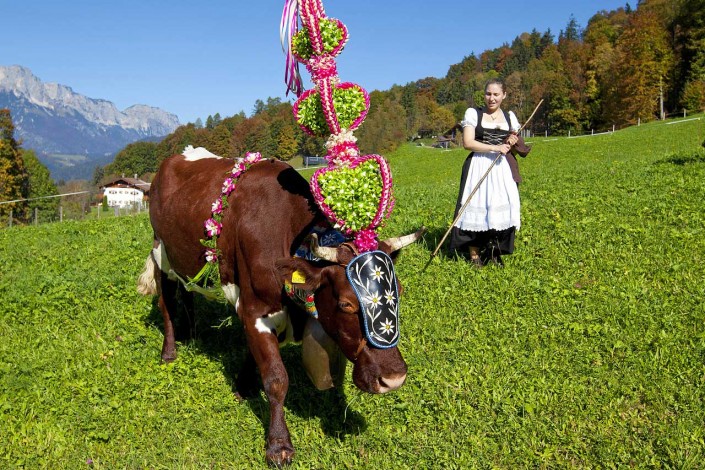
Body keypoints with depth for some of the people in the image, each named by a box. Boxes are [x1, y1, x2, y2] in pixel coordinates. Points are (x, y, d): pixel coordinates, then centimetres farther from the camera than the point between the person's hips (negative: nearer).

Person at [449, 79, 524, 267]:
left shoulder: (509, 116, 13)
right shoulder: (473, 113, 2)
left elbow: (519, 146, 19)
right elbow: (468, 143, -9)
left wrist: (515, 142, -5)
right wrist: (496, 148, -16)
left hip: (503, 169, 3)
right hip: (479, 168, -3)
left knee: (501, 208, -2)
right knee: (476, 208, -6)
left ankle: (495, 253, 9)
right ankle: (474, 255, 2)